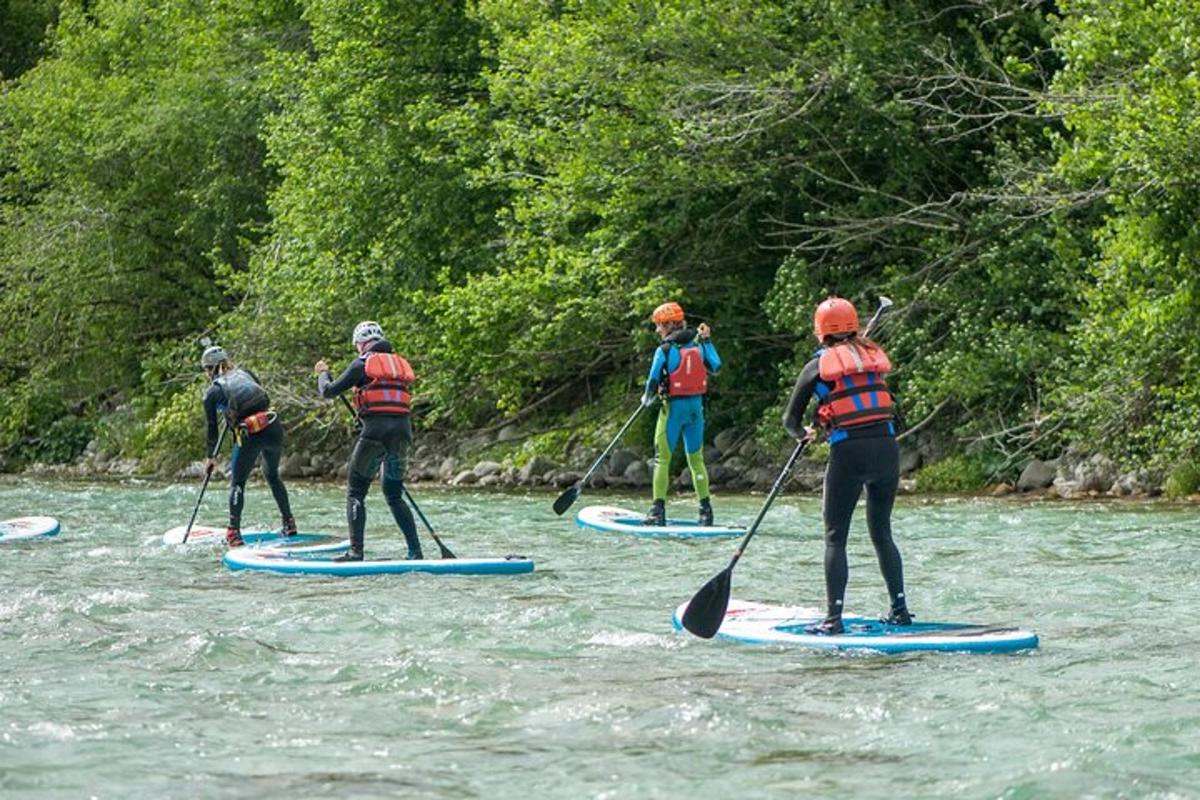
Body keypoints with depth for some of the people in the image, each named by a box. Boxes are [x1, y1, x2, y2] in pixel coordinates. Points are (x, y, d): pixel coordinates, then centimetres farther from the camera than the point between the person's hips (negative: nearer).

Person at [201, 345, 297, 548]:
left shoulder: (212, 391, 8)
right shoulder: (245, 373, 19)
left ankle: (234, 532, 1)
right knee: (272, 475, 25)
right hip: (273, 426, 4)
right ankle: (289, 523, 28)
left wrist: (211, 456, 26)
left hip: (249, 433, -4)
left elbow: (212, 428, 13)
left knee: (237, 482, 10)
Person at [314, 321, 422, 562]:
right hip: (403, 431, 5)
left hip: (375, 431, -5)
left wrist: (322, 374, 25)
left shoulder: (362, 364, 3)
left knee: (356, 492, 4)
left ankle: (356, 551, -7)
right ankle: (415, 551, 9)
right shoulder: (401, 364, 19)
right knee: (394, 495, 17)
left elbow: (328, 391, 5)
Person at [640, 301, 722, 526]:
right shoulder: (699, 345, 2)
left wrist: (647, 398, 11)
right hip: (696, 406, 5)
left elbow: (654, 382, -10)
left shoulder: (665, 350, -12)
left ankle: (658, 510, -5)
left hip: (674, 406, -5)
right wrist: (706, 341, 18)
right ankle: (706, 510, 13)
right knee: (696, 458, 14)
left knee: (662, 458, 0)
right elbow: (715, 368, 12)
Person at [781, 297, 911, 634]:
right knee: (882, 533, 18)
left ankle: (833, 618, -4)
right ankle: (900, 609, 19)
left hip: (849, 454, -4)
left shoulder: (818, 366, 4)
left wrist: (803, 433, 33)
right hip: (887, 449, 4)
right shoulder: (875, 355, 13)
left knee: (835, 538, 3)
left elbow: (791, 420, 10)